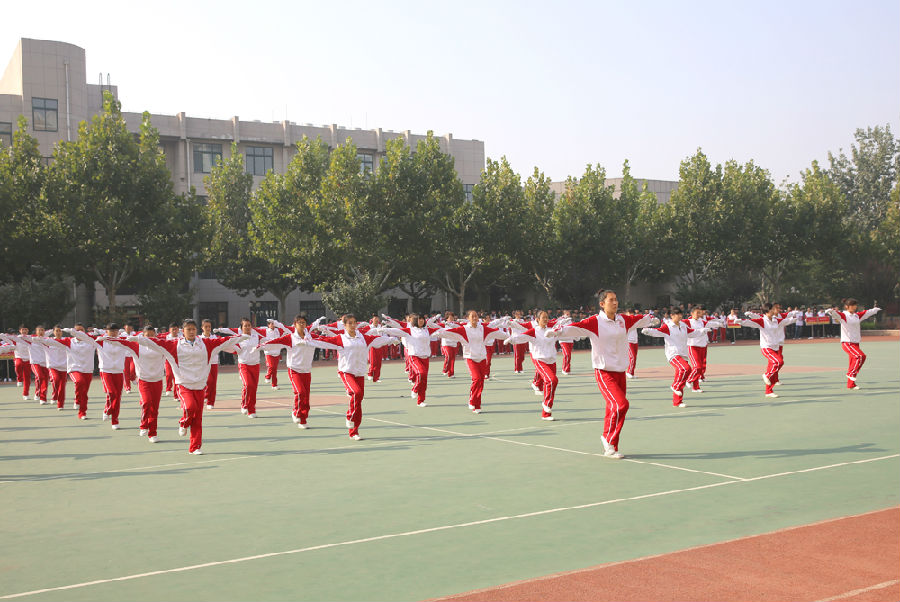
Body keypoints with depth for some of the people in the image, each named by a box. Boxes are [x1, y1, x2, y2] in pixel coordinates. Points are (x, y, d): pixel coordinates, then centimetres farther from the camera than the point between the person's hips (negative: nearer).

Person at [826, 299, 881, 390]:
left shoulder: (857, 315, 14)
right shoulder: (843, 315, -7)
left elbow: (867, 313, 32)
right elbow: (836, 314, -27)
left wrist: (876, 309, 47)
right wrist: (831, 311, -50)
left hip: (855, 343, 7)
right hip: (847, 343, -7)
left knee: (853, 363, 6)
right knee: (861, 356, -24)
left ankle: (851, 384, 12)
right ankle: (851, 374, -12)